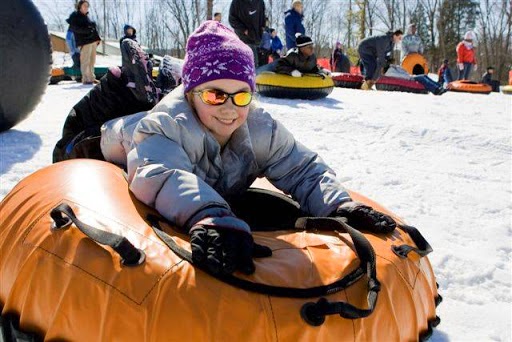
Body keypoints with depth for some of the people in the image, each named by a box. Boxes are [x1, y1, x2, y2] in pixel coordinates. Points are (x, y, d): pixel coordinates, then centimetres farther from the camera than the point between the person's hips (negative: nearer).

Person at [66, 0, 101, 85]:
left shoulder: (86, 16, 24)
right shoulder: (75, 16, -1)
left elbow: (93, 28, 26)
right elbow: (73, 28, -13)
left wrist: (97, 38, 13)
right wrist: (86, 30, -23)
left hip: (92, 41, 8)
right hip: (85, 41, -8)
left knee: (92, 60, 11)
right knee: (85, 61, -8)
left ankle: (91, 78, 18)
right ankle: (85, 79, -6)